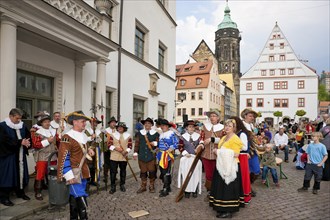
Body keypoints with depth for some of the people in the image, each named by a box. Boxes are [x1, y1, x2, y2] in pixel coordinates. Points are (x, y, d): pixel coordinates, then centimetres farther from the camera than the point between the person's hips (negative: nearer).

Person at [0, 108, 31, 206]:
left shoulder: (22, 126, 8)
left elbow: (28, 136, 10)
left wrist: (26, 142, -11)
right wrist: (20, 142, -22)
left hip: (20, 155, 6)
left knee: (21, 173, 12)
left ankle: (20, 192, 27)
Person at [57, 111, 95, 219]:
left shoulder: (83, 135, 8)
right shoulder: (67, 137, -17)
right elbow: (64, 158, -20)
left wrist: (88, 150, 3)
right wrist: (69, 176, -23)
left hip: (83, 171, 8)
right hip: (74, 172, -8)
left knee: (74, 197, 18)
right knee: (81, 198, -10)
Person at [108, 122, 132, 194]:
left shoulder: (128, 136, 3)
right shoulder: (112, 135, 1)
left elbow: (130, 146, 2)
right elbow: (109, 145, -4)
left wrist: (126, 151, -15)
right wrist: (115, 148, -20)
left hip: (124, 157, 1)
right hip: (114, 157, -1)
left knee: (123, 171, 12)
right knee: (113, 171, -1)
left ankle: (122, 185, 26)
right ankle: (113, 187, 10)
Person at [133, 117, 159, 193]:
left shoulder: (155, 133, 4)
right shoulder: (140, 133, 8)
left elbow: (158, 142, 5)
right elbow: (137, 143, 8)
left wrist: (155, 143, -17)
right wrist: (135, 152, 3)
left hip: (151, 156, -1)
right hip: (142, 156, 2)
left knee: (152, 171, 4)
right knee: (143, 171, 9)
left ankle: (151, 186, 21)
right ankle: (143, 186, 22)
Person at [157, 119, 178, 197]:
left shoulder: (171, 134, -6)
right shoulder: (160, 134, 18)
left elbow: (176, 143, -10)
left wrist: (171, 149, -21)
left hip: (168, 156, -8)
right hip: (161, 156, 8)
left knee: (166, 173, -8)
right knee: (162, 172, 13)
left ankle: (165, 189, 0)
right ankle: (167, 187, 26)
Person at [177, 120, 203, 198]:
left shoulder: (198, 136, 3)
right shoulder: (183, 137, 2)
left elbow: (201, 145, 7)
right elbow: (180, 147, 1)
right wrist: (185, 153, -12)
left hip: (196, 158, 1)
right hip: (186, 158, 0)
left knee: (195, 174, 2)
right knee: (186, 174, -1)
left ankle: (195, 190, 16)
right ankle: (187, 191, 11)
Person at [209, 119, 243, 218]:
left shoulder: (235, 138, -13)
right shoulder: (224, 138, 14)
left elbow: (236, 154, -21)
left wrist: (219, 152, -20)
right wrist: (217, 152, 1)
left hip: (230, 167, -9)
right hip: (222, 166, 9)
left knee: (228, 188, -2)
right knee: (221, 187, 13)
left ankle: (228, 211, 8)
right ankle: (221, 208, 24)